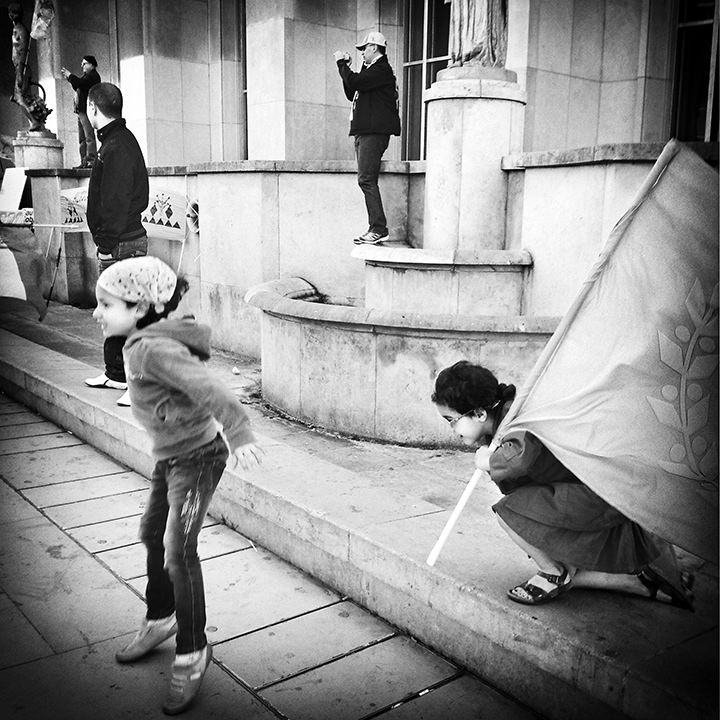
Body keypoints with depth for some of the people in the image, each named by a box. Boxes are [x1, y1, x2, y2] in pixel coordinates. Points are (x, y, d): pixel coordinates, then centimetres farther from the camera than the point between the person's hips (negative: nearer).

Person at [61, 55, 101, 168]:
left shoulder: (93, 75, -7)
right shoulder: (86, 75, 24)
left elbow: (80, 83, -19)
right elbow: (78, 87, 26)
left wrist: (69, 75, -6)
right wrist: (68, 78, 17)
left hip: (87, 110, -10)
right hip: (81, 110, 10)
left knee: (89, 136, -13)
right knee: (82, 138, 8)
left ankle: (91, 160, -15)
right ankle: (84, 161, 9)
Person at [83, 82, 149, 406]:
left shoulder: (116, 148, -17)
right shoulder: (121, 140, 15)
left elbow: (115, 203, -21)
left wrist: (108, 245, -19)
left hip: (121, 244, -11)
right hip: (123, 240, 11)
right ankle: (116, 374, 31)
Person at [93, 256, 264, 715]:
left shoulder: (153, 348, -24)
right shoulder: (143, 341, 4)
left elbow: (206, 387, -33)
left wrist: (239, 432, -40)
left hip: (196, 456, -11)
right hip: (169, 456, 11)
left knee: (178, 551, -13)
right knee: (153, 534, 21)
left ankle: (192, 653, 3)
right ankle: (161, 620, 43)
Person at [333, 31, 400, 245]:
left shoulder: (382, 69, -8)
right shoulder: (370, 69, 24)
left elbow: (354, 83, -18)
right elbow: (351, 94, 25)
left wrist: (342, 63, -3)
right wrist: (346, 66, 18)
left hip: (374, 132, -10)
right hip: (364, 131, 10)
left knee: (366, 179, -15)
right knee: (366, 180, 8)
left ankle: (379, 229, -15)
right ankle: (375, 228, 9)